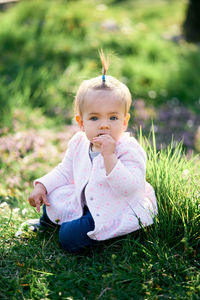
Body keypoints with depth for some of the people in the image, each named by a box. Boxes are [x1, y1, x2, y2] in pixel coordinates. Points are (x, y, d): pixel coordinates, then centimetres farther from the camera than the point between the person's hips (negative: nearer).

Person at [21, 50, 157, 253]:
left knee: (70, 237, -18)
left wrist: (109, 156, -41)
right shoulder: (79, 143, -3)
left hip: (119, 211, -7)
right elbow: (65, 171, 14)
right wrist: (42, 186, 2)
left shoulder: (129, 149, -23)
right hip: (85, 202, 7)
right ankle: (49, 220, 32)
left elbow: (128, 188, -35)